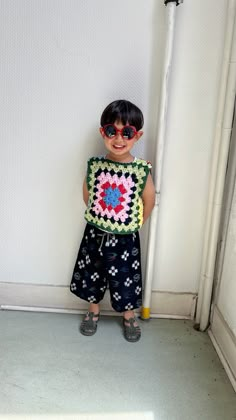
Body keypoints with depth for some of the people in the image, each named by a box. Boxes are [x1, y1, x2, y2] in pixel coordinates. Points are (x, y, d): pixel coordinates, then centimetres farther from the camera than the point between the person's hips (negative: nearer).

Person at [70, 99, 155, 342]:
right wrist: (99, 218, 9)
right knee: (92, 275, 19)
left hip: (125, 238, -2)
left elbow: (148, 201, -3)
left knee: (126, 279, 14)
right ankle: (93, 311, 45)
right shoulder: (94, 165, -12)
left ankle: (128, 316, 41)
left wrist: (135, 224, 7)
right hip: (95, 234, 2)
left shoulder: (141, 170, -17)